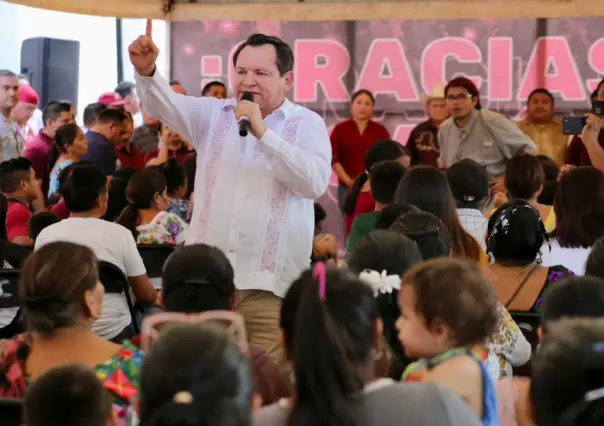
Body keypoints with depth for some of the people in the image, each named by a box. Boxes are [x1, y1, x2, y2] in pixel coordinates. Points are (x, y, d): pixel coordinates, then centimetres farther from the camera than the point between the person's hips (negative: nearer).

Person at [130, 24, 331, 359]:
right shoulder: (213, 115, 14)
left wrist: (262, 132, -16)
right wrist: (146, 71, -24)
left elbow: (315, 182, -11)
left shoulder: (307, 124, 5)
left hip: (270, 284, -3)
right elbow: (167, 105, -3)